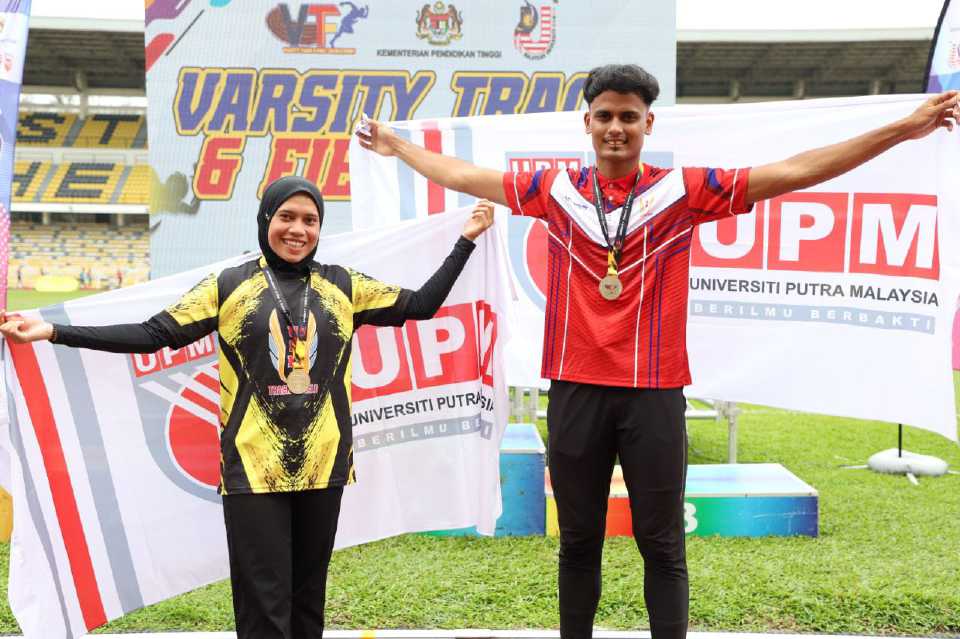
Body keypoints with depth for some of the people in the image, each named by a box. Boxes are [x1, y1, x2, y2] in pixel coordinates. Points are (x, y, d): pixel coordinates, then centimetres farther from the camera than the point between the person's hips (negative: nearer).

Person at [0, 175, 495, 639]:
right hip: (253, 467, -2)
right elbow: (155, 333, -2)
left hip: (322, 464, 3)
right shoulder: (230, 286, 2)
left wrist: (465, 241, 10)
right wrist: (53, 331, -10)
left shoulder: (342, 286, 8)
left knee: (308, 597, 14)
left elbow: (420, 305, 11)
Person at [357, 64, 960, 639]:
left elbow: (793, 171, -3)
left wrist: (904, 128, -6)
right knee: (579, 541, 13)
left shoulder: (683, 190, -1)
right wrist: (399, 146, 28)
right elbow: (462, 175, 18)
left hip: (654, 391, -2)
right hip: (575, 388, 2)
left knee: (662, 545, 6)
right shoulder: (556, 190, 5)